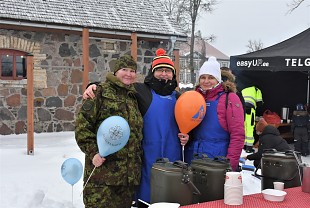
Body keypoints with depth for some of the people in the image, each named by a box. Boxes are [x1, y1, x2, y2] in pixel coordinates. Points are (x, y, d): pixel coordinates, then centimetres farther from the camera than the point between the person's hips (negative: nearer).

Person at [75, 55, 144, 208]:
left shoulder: (133, 97, 18)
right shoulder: (101, 92, -1)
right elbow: (82, 125, -7)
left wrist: (139, 158, 18)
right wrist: (93, 152, -15)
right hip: (102, 169, -6)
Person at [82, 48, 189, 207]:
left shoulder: (178, 98, 13)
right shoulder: (141, 91, -3)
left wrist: (186, 136, 6)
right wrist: (94, 86, -16)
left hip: (173, 158, 4)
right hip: (148, 157, -4)